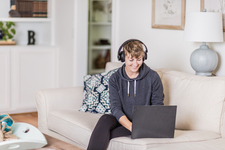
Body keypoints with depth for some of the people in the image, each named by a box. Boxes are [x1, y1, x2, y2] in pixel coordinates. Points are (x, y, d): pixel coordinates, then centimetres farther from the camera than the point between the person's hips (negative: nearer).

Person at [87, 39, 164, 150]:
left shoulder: (153, 77, -4)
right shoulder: (115, 79, -2)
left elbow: (158, 107, -1)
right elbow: (115, 108, -11)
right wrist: (130, 126, -29)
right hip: (122, 120, 2)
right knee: (105, 119, -32)